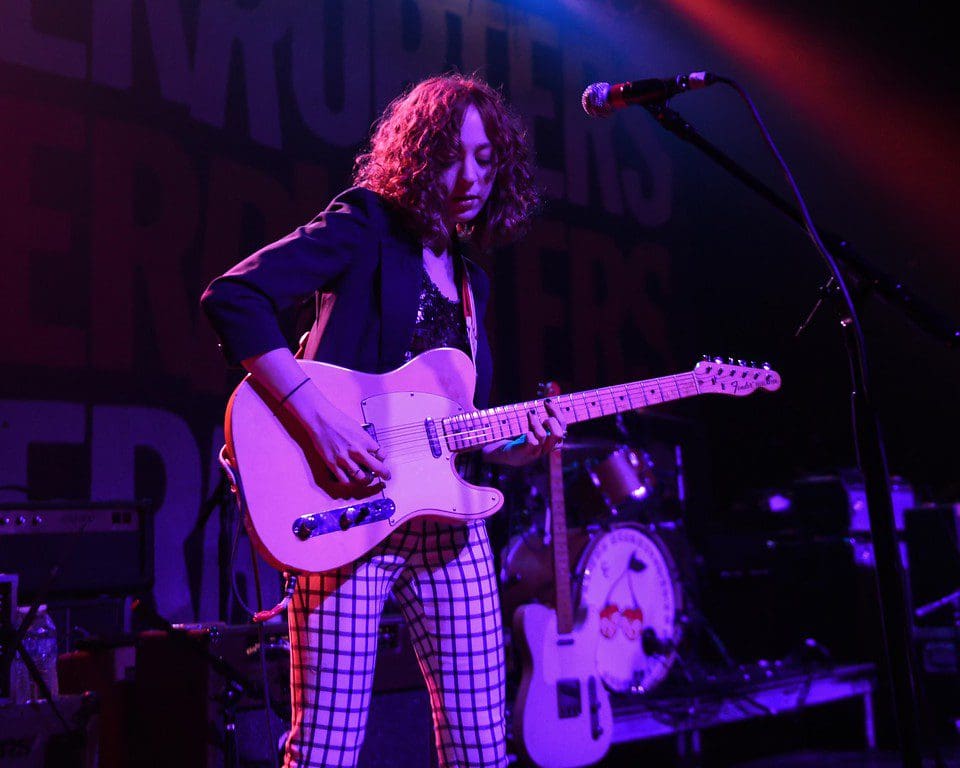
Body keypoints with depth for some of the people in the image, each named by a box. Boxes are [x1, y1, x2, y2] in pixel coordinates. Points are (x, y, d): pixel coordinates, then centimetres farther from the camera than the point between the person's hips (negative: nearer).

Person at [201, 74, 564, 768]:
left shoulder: (470, 277, 19)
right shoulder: (366, 227, -2)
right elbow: (232, 297, -15)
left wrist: (522, 443, 1)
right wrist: (315, 412, -22)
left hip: (447, 519, 7)